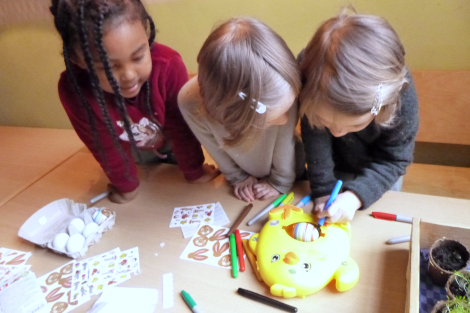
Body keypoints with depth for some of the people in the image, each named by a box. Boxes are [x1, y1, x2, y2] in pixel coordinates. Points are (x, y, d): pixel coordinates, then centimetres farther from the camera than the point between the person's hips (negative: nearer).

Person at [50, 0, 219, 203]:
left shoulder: (168, 66, -41)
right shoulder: (73, 90, -39)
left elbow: (180, 127, -24)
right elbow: (106, 147, -22)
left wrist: (194, 171, -11)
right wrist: (127, 186, -7)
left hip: (170, 143, -1)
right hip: (131, 150, 1)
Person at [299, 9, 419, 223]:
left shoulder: (401, 93, -37)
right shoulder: (310, 74, -38)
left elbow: (393, 159, -26)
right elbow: (316, 144, -30)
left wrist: (356, 194, -39)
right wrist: (323, 190, -34)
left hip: (378, 169, 0)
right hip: (332, 167, 1)